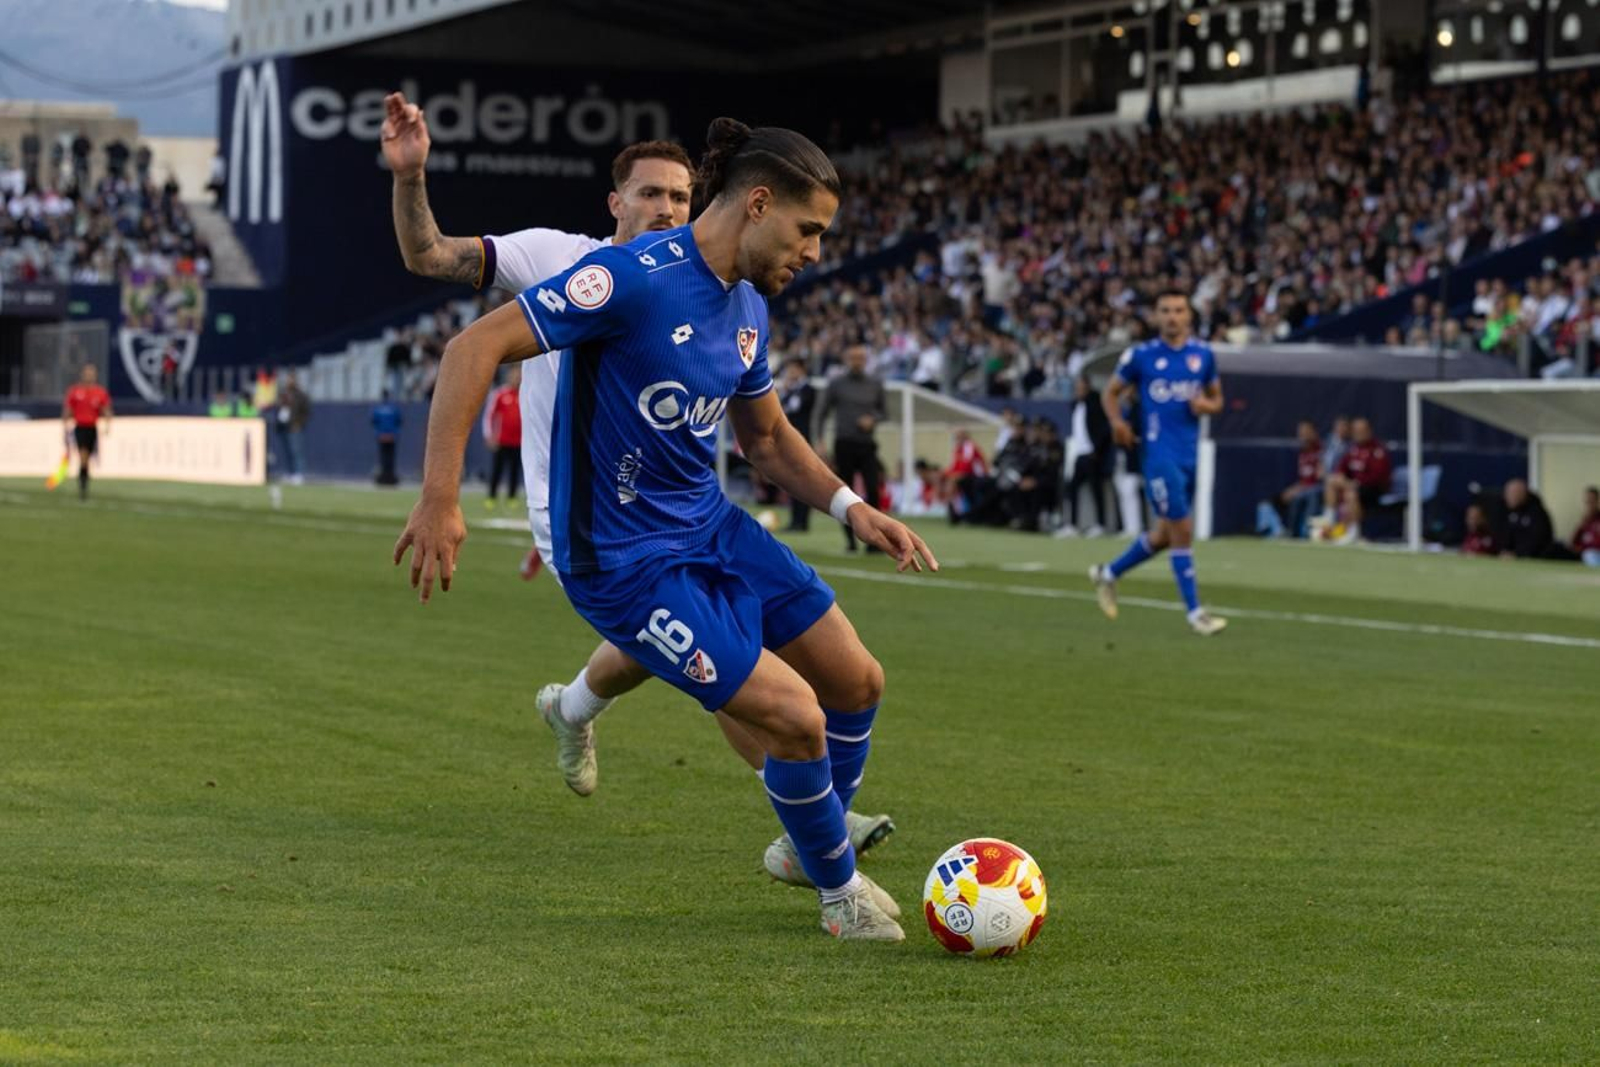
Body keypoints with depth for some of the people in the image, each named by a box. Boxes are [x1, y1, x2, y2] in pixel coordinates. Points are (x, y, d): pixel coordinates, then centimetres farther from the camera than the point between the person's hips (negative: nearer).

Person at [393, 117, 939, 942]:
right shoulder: (635, 278, -23)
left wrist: (849, 507, 6)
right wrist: (440, 498, -32)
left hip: (712, 529, 9)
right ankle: (840, 891, 15)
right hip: (628, 563, -9)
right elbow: (476, 347, -26)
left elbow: (767, 438, 21)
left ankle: (809, 845, 36)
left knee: (857, 683, 10)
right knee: (795, 717, -12)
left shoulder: (748, 307, 5)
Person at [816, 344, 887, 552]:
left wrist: (873, 419, -6)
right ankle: (850, 539, 11)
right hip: (844, 444, -1)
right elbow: (822, 413, 5)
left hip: (867, 445, 1)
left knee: (873, 491, -12)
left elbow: (884, 410, 16)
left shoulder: (875, 384, 9)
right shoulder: (836, 384, 2)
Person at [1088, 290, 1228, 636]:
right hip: (1159, 452, -5)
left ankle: (1108, 573, 36)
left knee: (1165, 535, 14)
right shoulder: (1141, 356, -2)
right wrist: (1117, 422, -11)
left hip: (1189, 454, 5)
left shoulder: (1203, 355, 7)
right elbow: (1111, 393, 8)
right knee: (1182, 530, -11)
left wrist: (1206, 405, -6)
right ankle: (1195, 613, -6)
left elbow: (1216, 399, 17)